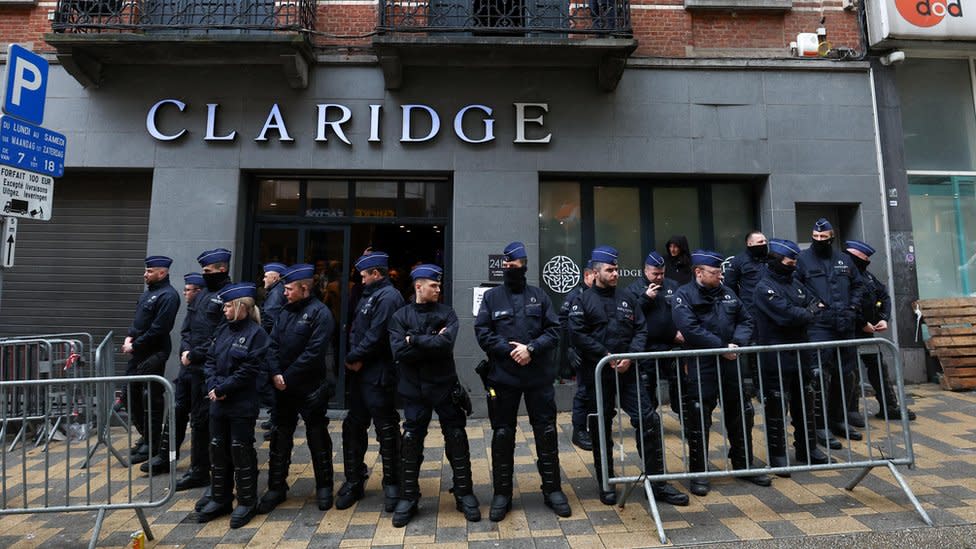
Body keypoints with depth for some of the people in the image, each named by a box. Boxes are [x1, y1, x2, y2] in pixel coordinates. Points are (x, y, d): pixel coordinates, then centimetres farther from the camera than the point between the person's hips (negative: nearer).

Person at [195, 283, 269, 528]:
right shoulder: (223, 329, 10)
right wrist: (212, 387, -6)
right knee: (218, 449, 15)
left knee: (241, 451, 2)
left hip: (242, 405, -7)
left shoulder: (256, 333, -12)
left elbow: (248, 370, -17)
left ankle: (247, 502, 18)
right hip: (218, 403, 7)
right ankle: (220, 499, 31)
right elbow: (210, 360, 10)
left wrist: (222, 389, -15)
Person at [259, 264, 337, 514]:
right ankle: (276, 487, 30)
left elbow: (314, 353, -20)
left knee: (317, 437, 6)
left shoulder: (320, 313, -13)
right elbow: (273, 345, 7)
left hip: (310, 389, -6)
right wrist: (275, 373, -9)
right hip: (283, 388, 7)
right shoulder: (285, 311, 11)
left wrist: (288, 377, -17)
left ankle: (324, 487, 23)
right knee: (280, 437, 15)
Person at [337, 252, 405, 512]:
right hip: (359, 373, 10)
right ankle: (354, 481, 29)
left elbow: (376, 337, -21)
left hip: (379, 376, -9)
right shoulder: (368, 295, 16)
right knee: (353, 427, 15)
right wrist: (355, 358, -3)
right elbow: (355, 329, 13)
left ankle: (392, 484, 19)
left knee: (387, 431, 3)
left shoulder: (388, 297, -14)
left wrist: (353, 358, -11)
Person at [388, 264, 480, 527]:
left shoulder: (447, 313, 0)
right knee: (411, 442, 9)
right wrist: (432, 343, -16)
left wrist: (415, 340, -13)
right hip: (414, 389, 0)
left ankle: (464, 494, 24)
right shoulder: (400, 316, 0)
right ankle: (408, 498, 26)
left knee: (456, 439, 7)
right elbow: (399, 352, -15)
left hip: (444, 386, 0)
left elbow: (446, 344, -18)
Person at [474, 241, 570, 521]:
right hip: (503, 377, 0)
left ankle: (552, 489, 26)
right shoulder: (492, 297, 3)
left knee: (546, 433, 9)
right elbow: (482, 332, -5)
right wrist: (509, 350, -16)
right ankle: (502, 493, 24)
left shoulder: (539, 296, 6)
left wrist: (531, 348, -15)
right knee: (502, 435, 9)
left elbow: (554, 330, 0)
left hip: (539, 376, 1)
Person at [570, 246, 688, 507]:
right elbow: (578, 334, -11)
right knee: (601, 429, 7)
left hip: (627, 370, 3)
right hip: (598, 374, -3)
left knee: (648, 420, -1)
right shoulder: (583, 301, -1)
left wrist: (630, 356, -9)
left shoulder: (627, 299, 11)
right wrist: (606, 355, -14)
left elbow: (641, 330, 7)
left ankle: (657, 482, 14)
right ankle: (606, 485, 23)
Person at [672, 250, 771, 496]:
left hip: (730, 364, 7)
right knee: (699, 421, -1)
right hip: (700, 368, -6)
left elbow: (745, 321, 12)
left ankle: (744, 465, 35)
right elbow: (690, 329, -19)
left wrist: (738, 343, -8)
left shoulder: (727, 293, 13)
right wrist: (722, 347, -17)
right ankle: (699, 473, 14)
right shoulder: (684, 295, -7)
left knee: (741, 416, 17)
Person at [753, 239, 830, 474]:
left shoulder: (795, 284, 14)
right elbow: (787, 314, -21)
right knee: (777, 409, 0)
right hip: (777, 360, -8)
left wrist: (807, 313, -7)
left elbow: (817, 306, 12)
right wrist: (809, 314, -5)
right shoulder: (765, 287, -13)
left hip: (801, 356, 8)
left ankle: (808, 449, 33)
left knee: (805, 405, 18)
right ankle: (777, 455, 12)